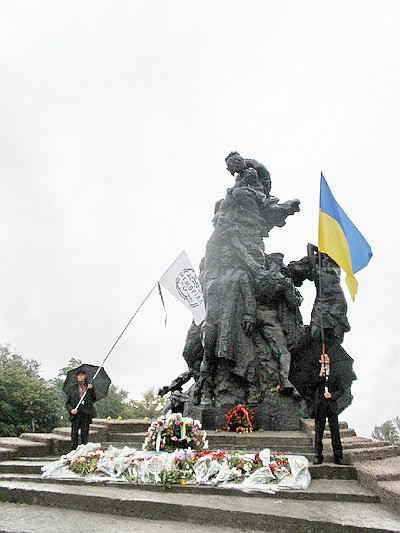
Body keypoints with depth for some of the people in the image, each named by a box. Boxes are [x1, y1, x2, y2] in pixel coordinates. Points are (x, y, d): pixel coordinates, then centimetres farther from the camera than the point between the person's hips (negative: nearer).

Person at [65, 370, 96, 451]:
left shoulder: (89, 387, 16)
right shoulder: (72, 389, 15)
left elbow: (94, 399, 7)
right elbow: (68, 403, 13)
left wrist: (91, 389, -6)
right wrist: (71, 410, -6)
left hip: (86, 414, 0)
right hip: (75, 414, 0)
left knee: (85, 434, -3)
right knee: (74, 434, -5)